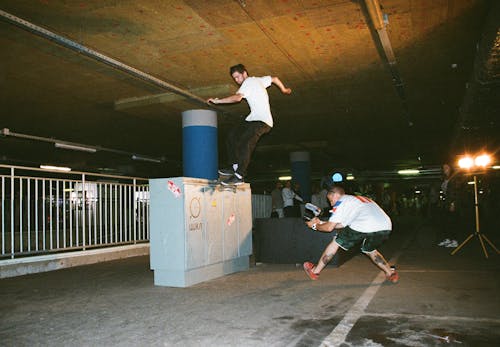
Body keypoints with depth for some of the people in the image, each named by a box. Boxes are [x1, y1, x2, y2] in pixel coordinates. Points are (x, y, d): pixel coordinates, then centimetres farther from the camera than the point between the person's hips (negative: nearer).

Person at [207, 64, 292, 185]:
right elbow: (275, 79, 36)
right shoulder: (259, 80, 22)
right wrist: (284, 90, 51)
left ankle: (239, 176, -33)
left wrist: (217, 100, -21)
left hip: (262, 121, -10)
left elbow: (237, 98, -23)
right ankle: (235, 167, 6)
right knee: (232, 137, 5)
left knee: (245, 143, -26)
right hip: (254, 120, 10)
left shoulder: (248, 82, -6)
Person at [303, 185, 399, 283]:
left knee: (336, 242, 11)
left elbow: (329, 228, 7)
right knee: (368, 250, 34)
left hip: (367, 227, -7)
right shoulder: (359, 199, 33)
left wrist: (315, 226, 26)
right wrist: (320, 222, 40)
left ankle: (315, 271, 19)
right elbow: (342, 224, 36)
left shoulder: (341, 202, 11)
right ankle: (391, 273, 30)